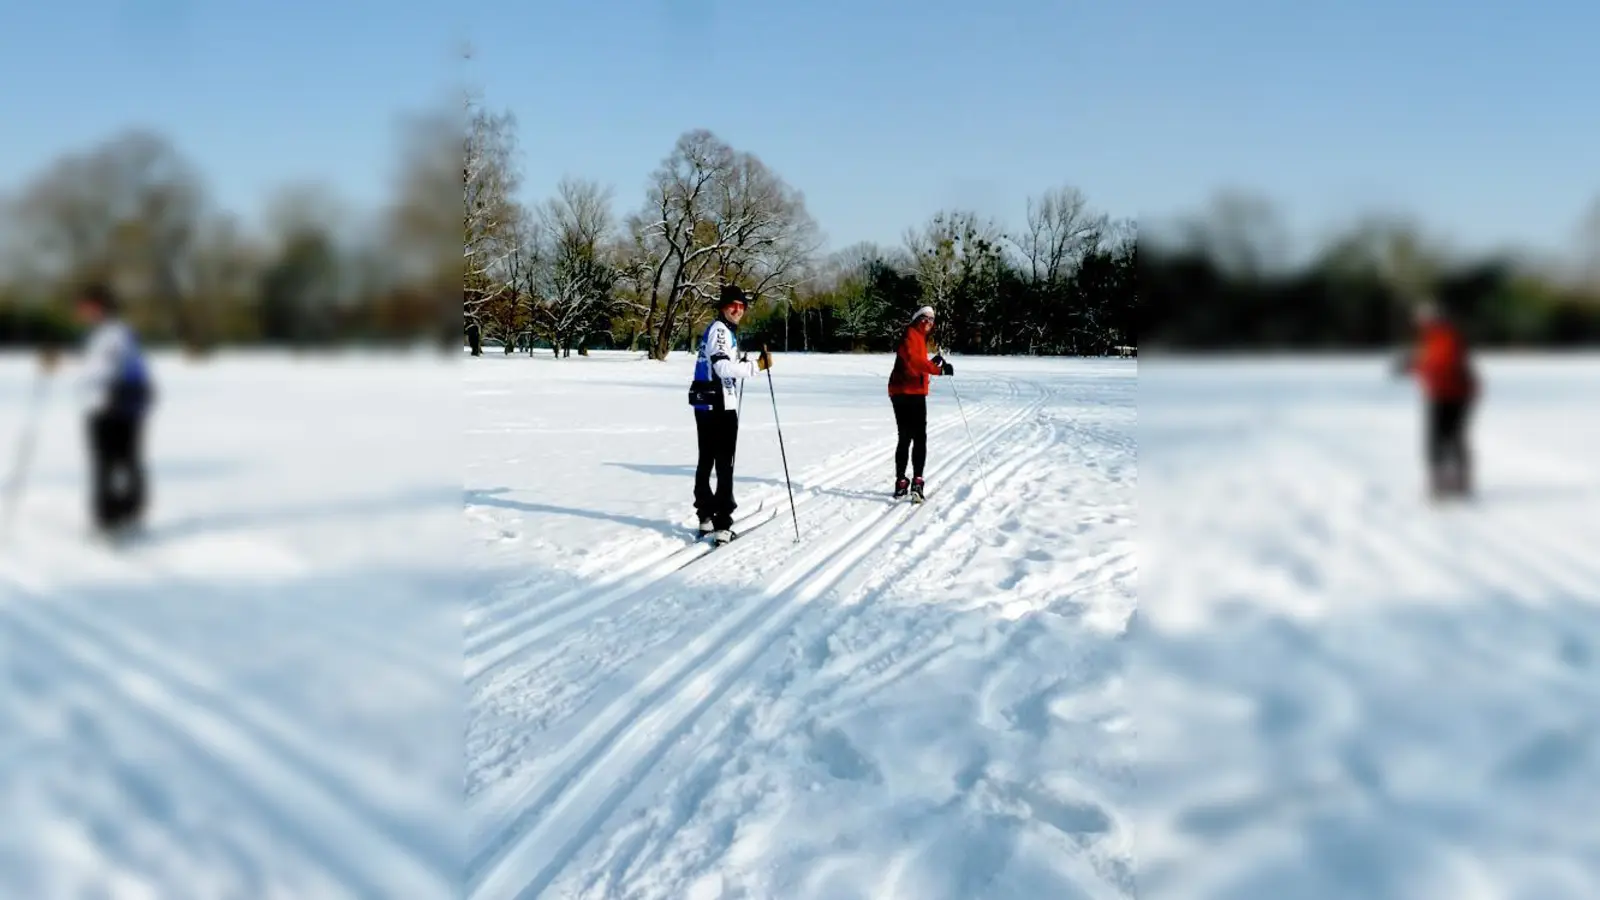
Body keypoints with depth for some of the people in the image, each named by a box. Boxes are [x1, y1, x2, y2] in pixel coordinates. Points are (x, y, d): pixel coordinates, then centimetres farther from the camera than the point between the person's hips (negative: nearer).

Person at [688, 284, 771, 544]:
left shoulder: (719, 329, 19)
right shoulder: (720, 330, -12)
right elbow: (723, 367, -24)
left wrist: (743, 365, 17)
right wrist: (757, 366, -23)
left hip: (706, 405, 10)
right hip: (720, 406, -10)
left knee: (706, 462, 15)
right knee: (725, 466, -9)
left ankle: (706, 517, 24)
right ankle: (722, 524, -11)